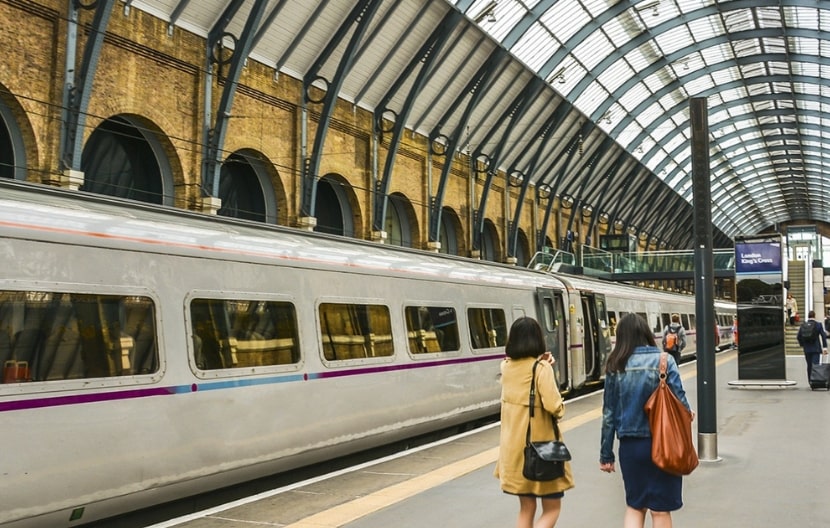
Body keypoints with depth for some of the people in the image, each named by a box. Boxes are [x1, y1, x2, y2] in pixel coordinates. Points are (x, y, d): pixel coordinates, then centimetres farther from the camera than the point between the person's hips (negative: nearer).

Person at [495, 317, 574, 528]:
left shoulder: (506, 366, 3)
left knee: (526, 508, 18)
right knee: (551, 509, 10)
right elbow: (553, 406, -24)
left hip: (513, 447, 6)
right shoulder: (541, 368, -16)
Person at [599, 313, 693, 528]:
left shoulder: (615, 366, -1)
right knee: (660, 509, 10)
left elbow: (609, 413, 1)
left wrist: (606, 454, 9)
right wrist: (688, 415, 15)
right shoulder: (664, 360, -8)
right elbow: (679, 400, -10)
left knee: (634, 506, 18)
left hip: (630, 445, 2)